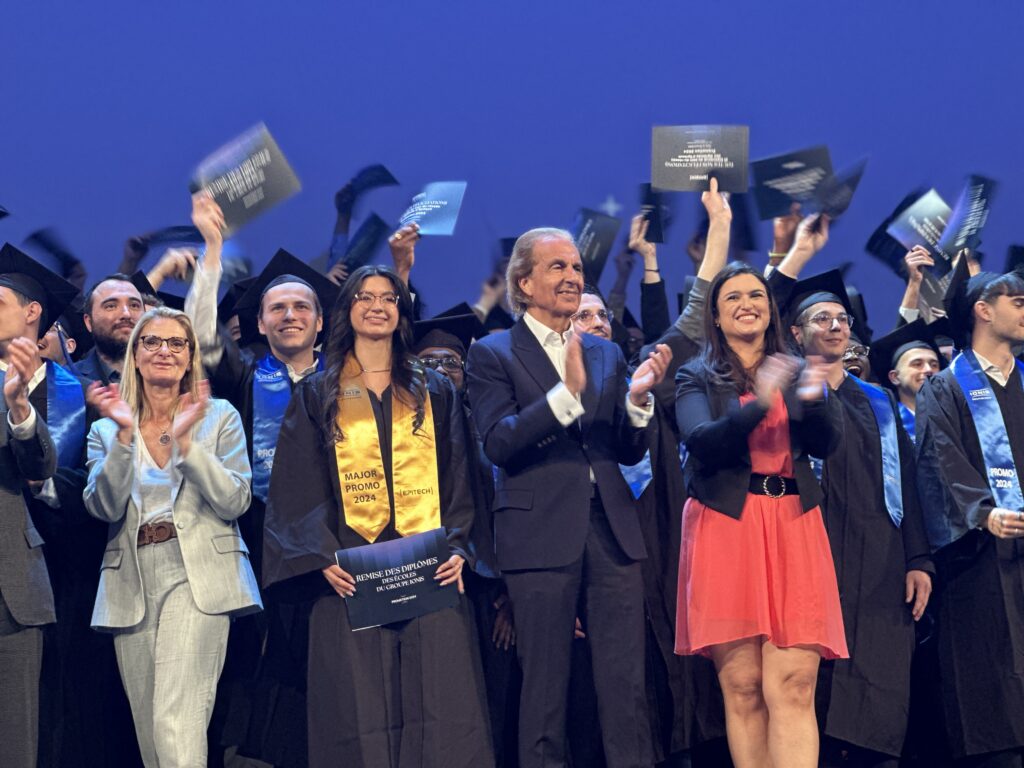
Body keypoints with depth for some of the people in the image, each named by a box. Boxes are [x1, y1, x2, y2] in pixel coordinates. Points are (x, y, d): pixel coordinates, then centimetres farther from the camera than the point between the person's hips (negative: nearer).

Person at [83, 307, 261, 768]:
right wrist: (124, 435, -12)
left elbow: (235, 502, -3)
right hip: (132, 584, 3)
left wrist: (185, 441, -12)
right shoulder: (106, 430, 13)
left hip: (197, 578, -3)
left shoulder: (219, 418, 8)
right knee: (148, 729, 7)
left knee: (176, 725, -17)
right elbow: (105, 508, -2)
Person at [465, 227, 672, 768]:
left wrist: (637, 397, -6)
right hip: (541, 534, -4)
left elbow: (629, 451, 14)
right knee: (544, 689, 2)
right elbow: (498, 444, -11)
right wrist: (567, 393, -21)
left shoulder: (606, 353, 16)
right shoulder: (492, 354, 2)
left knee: (627, 686, 2)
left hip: (612, 532, 4)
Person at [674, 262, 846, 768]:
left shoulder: (795, 372, 16)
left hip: (793, 527, 1)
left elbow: (825, 445, 4)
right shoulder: (697, 377, 10)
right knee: (742, 688, -4)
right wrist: (760, 405, -23)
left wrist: (814, 399, -16)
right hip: (725, 527, -1)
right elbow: (701, 442, -8)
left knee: (793, 688, -10)